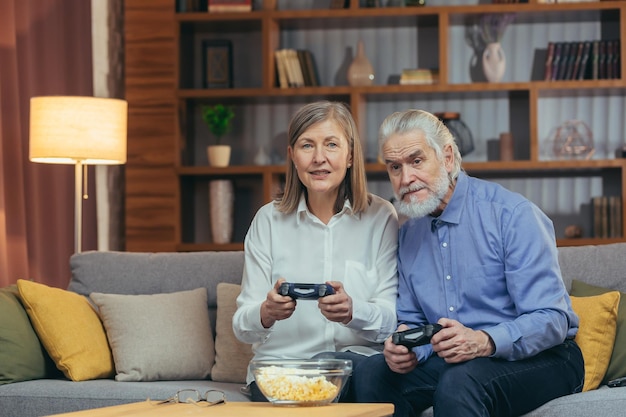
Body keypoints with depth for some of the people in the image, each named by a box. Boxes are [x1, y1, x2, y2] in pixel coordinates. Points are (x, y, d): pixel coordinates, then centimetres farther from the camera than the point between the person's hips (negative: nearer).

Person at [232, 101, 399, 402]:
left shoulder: (380, 218, 5)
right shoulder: (268, 220, 9)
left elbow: (393, 318, -3)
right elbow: (243, 327, 2)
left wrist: (353, 311, -27)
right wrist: (266, 313, -23)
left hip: (358, 361, 0)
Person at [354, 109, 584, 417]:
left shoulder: (512, 215, -13)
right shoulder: (409, 234, 9)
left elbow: (551, 320, -20)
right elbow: (412, 322, 15)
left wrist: (484, 342, -37)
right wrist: (404, 349, -10)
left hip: (540, 358, -6)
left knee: (458, 383, -37)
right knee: (370, 375, -16)